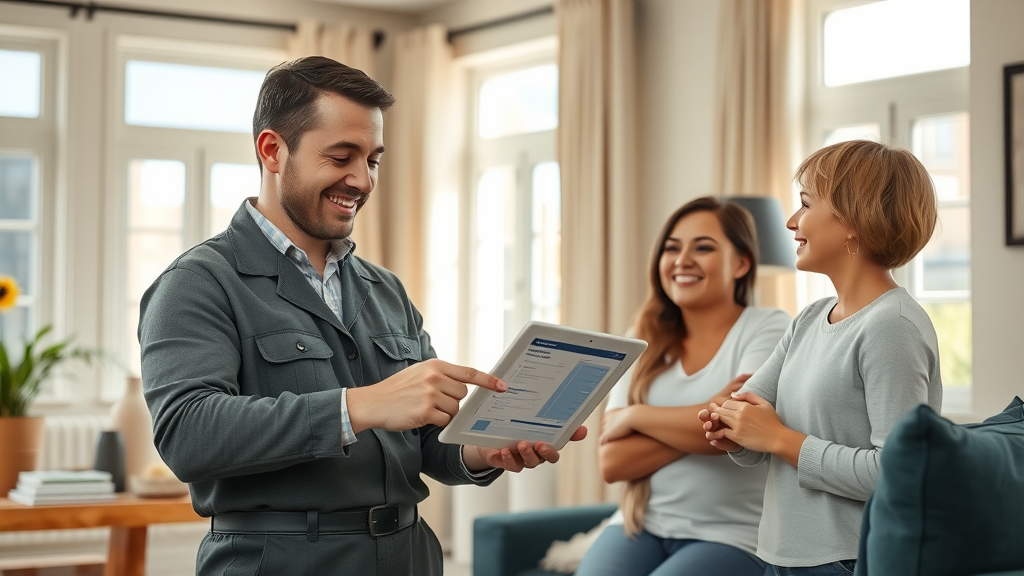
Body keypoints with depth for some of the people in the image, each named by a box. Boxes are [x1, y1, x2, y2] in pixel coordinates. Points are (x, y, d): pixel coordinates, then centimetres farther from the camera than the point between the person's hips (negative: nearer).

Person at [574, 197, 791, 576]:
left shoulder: (768, 328, -2)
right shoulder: (645, 343, 9)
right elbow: (612, 462, -2)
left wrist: (635, 416, -6)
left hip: (730, 539, -4)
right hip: (640, 526, 4)